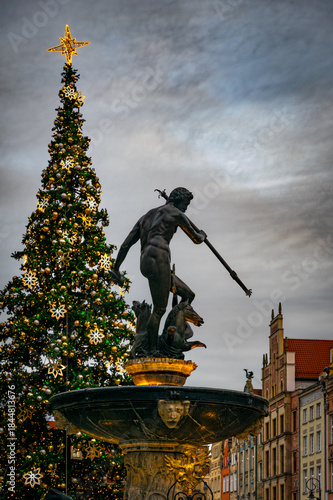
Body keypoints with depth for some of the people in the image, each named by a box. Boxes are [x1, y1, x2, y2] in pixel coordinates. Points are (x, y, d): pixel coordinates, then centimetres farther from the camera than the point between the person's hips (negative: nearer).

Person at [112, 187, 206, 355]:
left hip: (145, 263, 8)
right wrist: (202, 235, 41)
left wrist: (116, 268, 26)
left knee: (188, 295, 13)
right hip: (158, 258, -8)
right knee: (159, 308, -8)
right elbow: (196, 239, 16)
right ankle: (152, 351, -11)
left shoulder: (146, 217, 30)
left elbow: (126, 244, 24)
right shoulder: (176, 214, 8)